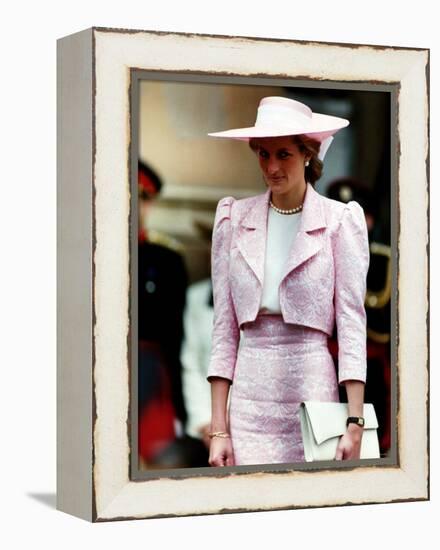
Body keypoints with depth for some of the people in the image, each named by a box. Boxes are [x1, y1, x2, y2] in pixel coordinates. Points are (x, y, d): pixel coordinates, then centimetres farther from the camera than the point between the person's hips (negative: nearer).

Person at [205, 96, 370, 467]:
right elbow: (224, 329, 6)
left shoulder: (339, 220, 1)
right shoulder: (234, 219, 7)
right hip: (249, 395, 2)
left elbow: (352, 323, -2)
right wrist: (219, 430, 1)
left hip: (312, 386, -2)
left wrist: (355, 425, -9)